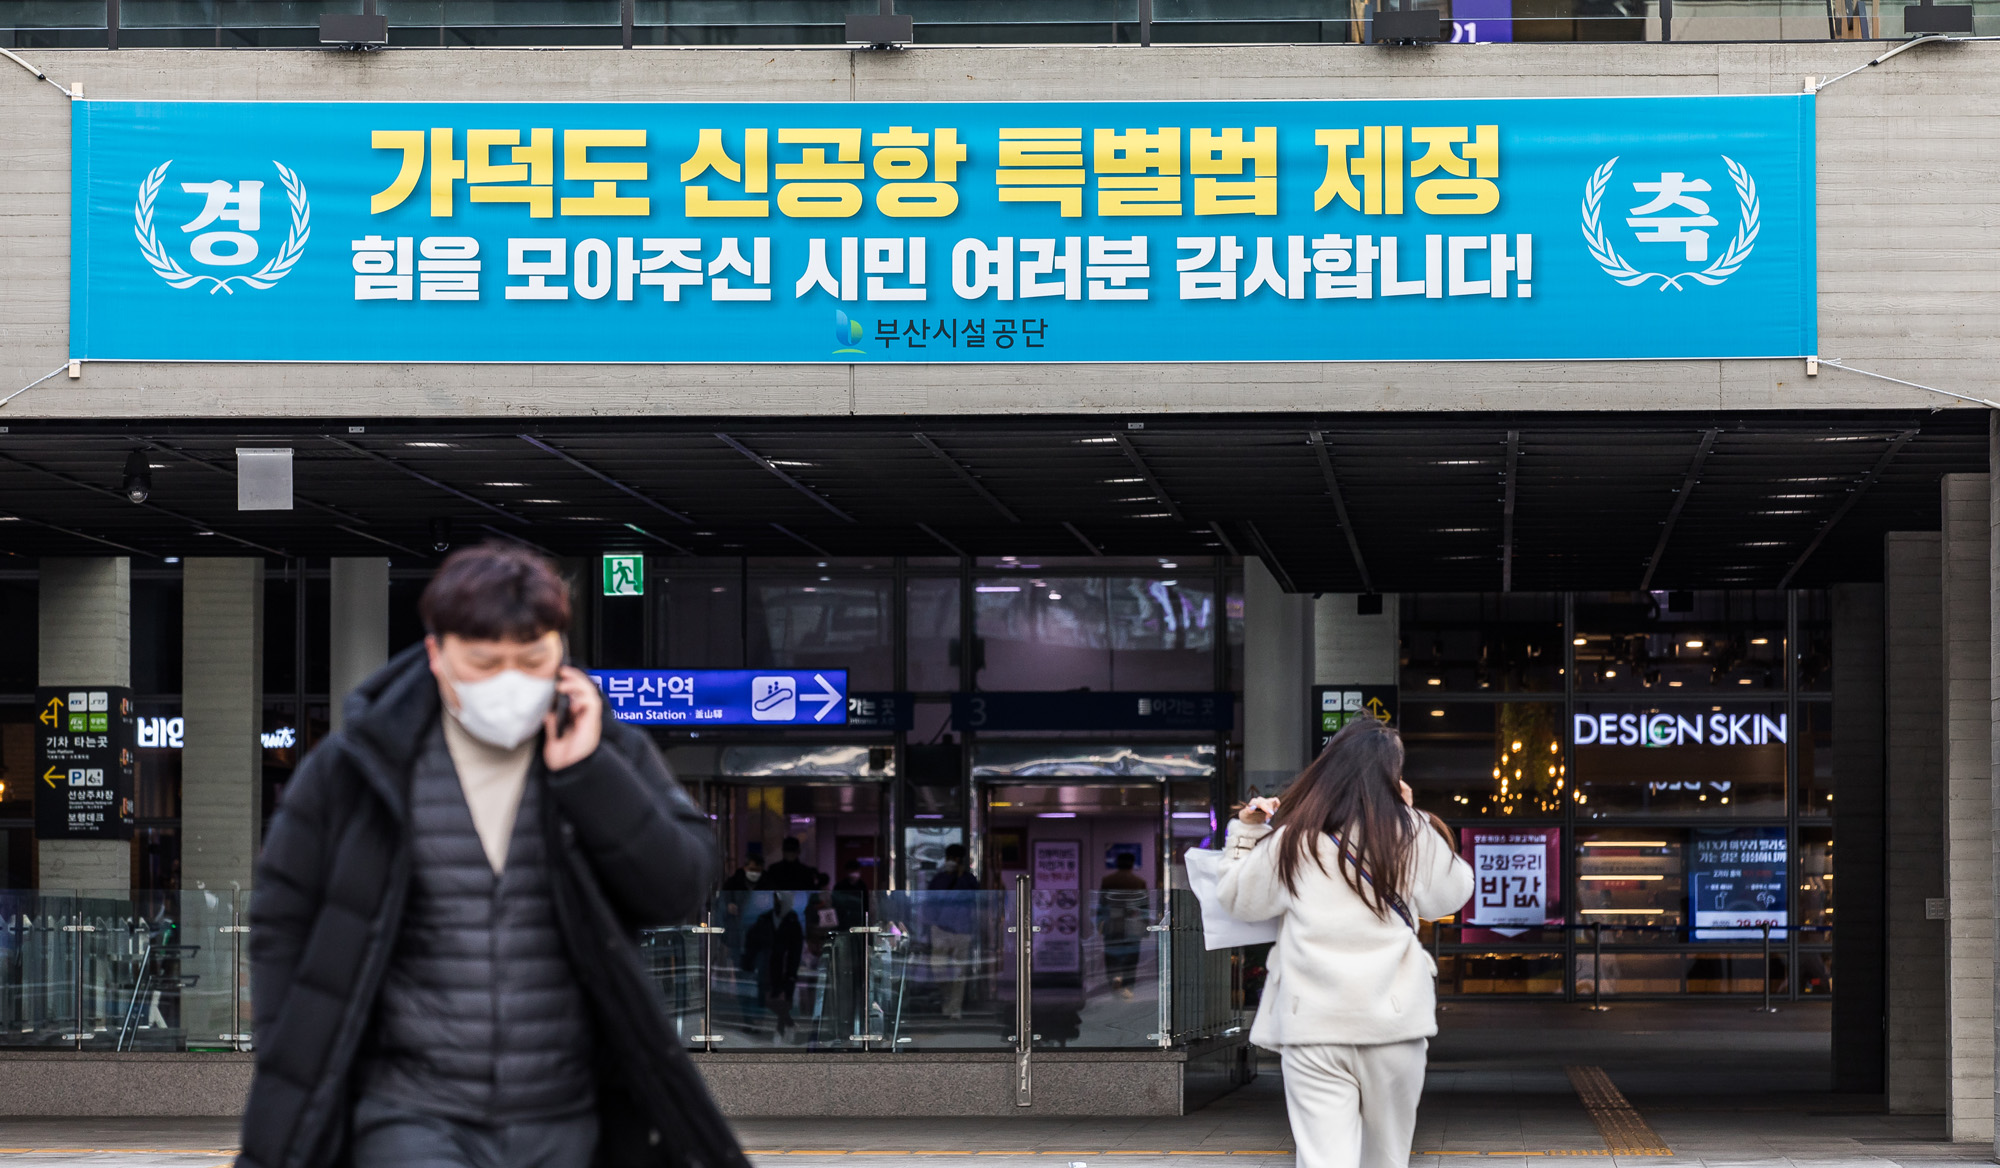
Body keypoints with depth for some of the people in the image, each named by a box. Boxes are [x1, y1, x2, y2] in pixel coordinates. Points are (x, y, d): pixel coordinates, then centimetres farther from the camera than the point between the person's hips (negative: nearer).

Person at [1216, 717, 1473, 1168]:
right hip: (1393, 1023, 1)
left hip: (1314, 1028, -1)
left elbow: (1237, 898, 15)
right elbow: (1450, 894, 18)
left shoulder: (1293, 840, 3)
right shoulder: (1411, 834, 3)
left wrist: (1246, 832, 27)